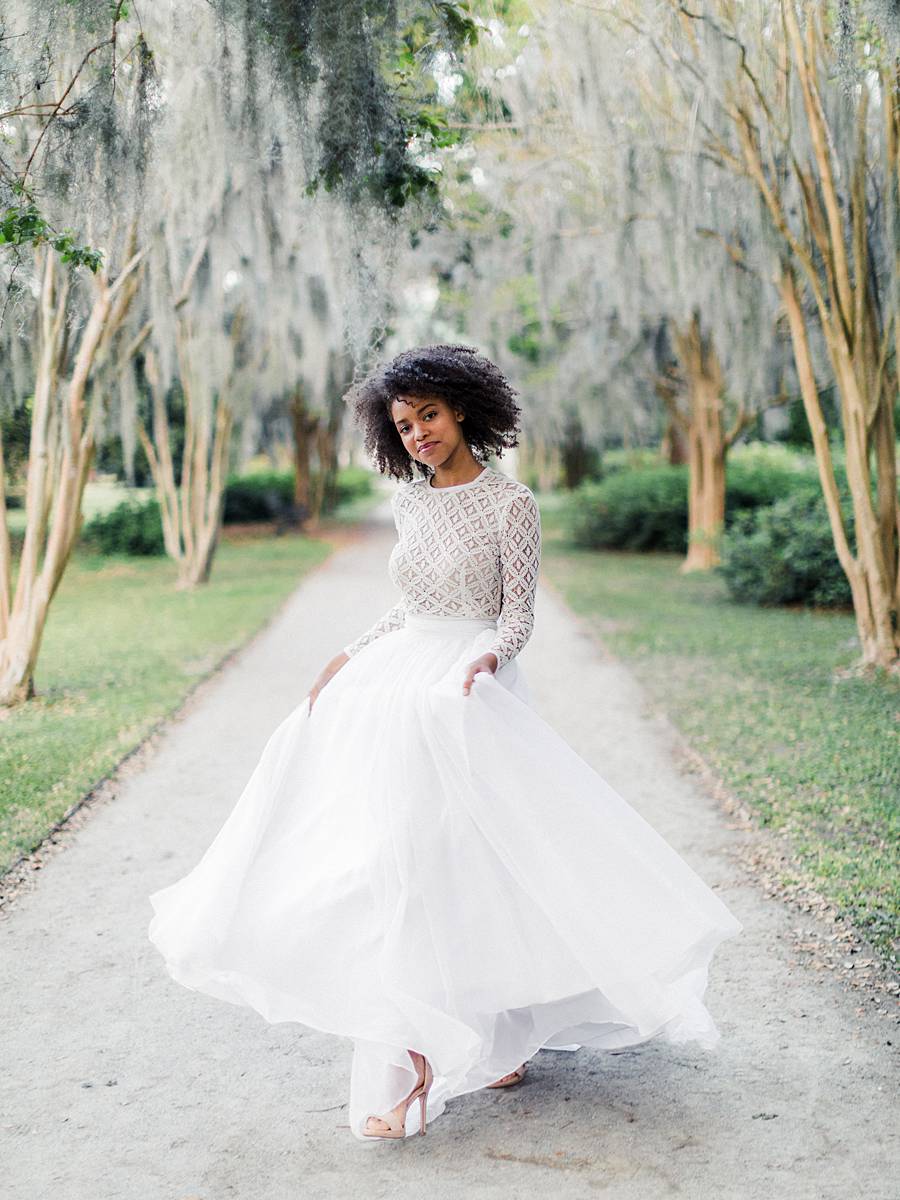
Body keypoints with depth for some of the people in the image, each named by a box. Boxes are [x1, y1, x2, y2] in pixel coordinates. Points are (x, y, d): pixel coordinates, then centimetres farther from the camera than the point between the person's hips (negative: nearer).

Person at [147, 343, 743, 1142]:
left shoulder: (510, 502, -5)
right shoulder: (410, 502, 14)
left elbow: (517, 615, -7)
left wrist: (486, 656, -26)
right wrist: (350, 657, 13)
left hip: (464, 696, -7)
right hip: (395, 686, 7)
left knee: (432, 859, -15)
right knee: (390, 859, 2)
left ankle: (417, 1072, -8)